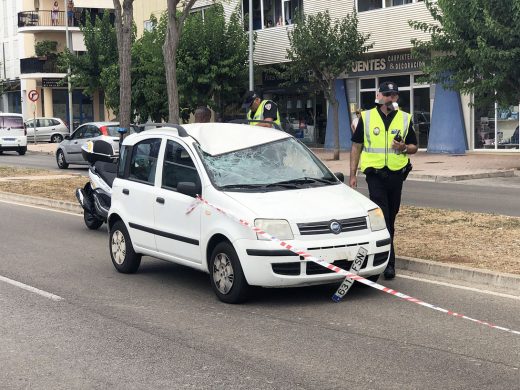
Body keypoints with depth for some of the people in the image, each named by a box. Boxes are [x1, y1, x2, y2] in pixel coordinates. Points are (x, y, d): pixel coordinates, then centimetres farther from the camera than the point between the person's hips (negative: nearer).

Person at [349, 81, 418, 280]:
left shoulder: (405, 119, 7)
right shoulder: (366, 117, 3)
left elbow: (414, 147, 12)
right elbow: (356, 146, 7)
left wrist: (404, 148, -12)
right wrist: (353, 174, 2)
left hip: (397, 174, 3)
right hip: (375, 174, -3)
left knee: (390, 218, 12)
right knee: (382, 218, -10)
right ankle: (389, 262, -11)